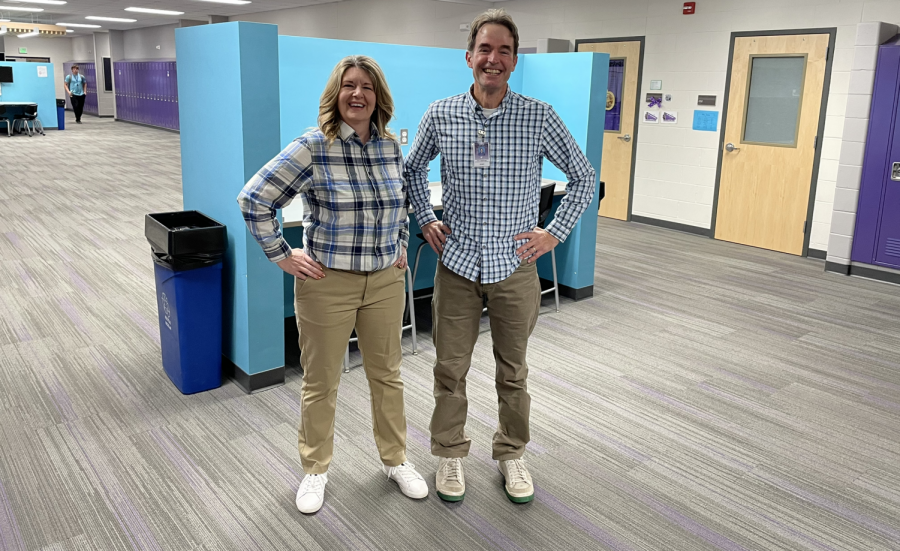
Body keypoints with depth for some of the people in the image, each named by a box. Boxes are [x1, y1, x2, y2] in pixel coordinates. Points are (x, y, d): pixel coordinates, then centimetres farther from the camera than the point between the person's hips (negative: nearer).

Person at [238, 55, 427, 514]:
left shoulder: (391, 146, 3)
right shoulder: (312, 147, -13)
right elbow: (254, 199, -12)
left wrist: (401, 246, 14)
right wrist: (282, 256, -11)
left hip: (385, 280, 4)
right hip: (327, 283, -4)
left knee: (387, 374, 16)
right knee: (321, 382, 10)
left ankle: (395, 460, 36)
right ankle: (315, 471, 32)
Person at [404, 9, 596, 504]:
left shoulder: (539, 117, -6)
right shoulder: (440, 116, -2)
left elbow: (584, 177, 3)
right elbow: (413, 170, 15)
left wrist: (555, 232, -2)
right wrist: (426, 221, 5)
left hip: (515, 265, 0)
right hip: (456, 263, 1)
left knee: (513, 371, 13)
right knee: (450, 368, 10)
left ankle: (511, 454, 33)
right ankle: (450, 453, 30)